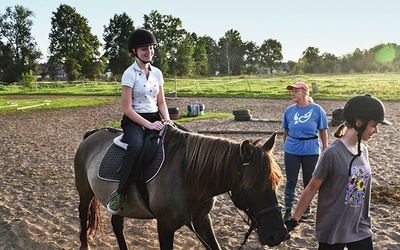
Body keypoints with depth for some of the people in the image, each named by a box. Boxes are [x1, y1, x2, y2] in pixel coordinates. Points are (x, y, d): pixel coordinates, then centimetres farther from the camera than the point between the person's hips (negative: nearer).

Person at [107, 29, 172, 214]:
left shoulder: (157, 73, 10)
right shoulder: (130, 74, -8)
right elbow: (127, 108, -12)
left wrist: (167, 120, -5)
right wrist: (148, 124, -21)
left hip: (155, 118, 6)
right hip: (134, 120, -6)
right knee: (136, 146, -37)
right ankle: (120, 193, -26)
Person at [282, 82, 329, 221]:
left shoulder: (317, 110, -7)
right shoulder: (289, 111, 0)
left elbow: (323, 131, -2)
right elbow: (286, 132, 8)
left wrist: (326, 151, -2)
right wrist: (285, 148, 12)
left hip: (311, 151, -1)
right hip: (292, 151, 1)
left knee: (309, 181, 12)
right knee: (291, 181, 5)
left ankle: (306, 208, 30)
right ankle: (288, 210, 17)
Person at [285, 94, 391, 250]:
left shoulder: (363, 150, 2)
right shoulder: (333, 153, -19)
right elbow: (312, 188, -13)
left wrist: (365, 219, 18)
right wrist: (294, 219, -9)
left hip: (360, 228, 6)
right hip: (333, 230, -6)